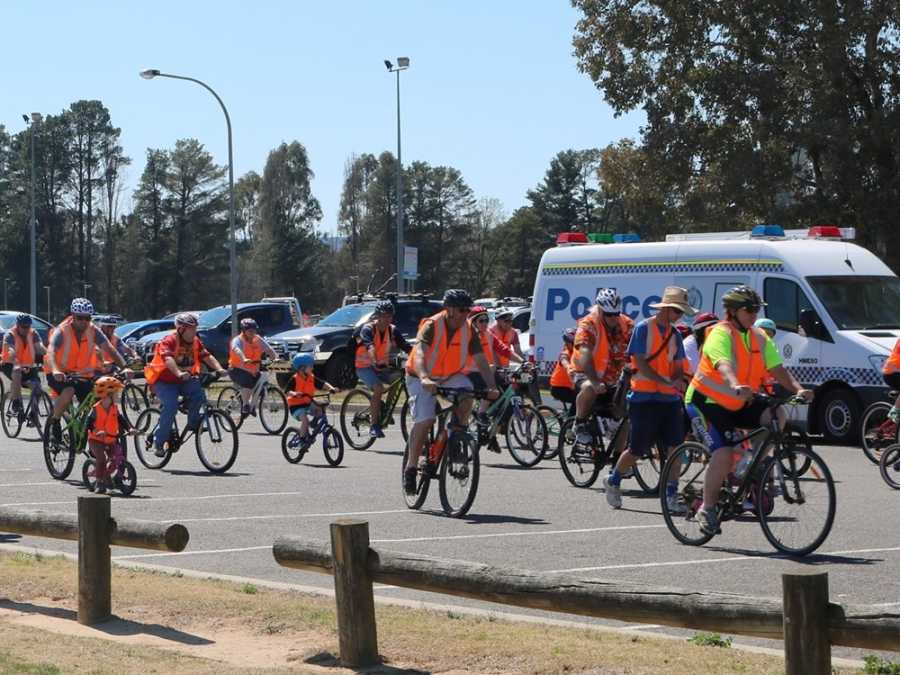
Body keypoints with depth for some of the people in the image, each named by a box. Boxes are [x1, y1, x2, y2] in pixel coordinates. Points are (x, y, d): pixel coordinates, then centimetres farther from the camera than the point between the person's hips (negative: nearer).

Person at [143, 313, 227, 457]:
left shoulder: (195, 342, 3)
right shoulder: (169, 340, -18)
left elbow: (207, 356, -4)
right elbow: (168, 358, -34)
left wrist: (219, 369, -24)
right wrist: (179, 373, -52)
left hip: (184, 380, 5)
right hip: (163, 381, -5)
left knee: (198, 392, -24)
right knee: (170, 405, -28)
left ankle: (193, 422, -2)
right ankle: (159, 442, -16)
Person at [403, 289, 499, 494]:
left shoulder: (468, 330, -9)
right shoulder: (432, 326, -23)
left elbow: (480, 360, -13)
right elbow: (419, 354, -36)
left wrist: (491, 386, -29)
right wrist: (424, 378, -55)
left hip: (450, 376, 4)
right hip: (422, 378, -4)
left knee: (467, 393, -29)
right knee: (425, 420, -20)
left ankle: (458, 431, -5)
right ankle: (411, 468, -7)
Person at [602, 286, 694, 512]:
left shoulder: (675, 334, 12)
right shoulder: (643, 328, -6)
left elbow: (677, 367, 13)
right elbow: (640, 363, -13)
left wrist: (679, 383, -9)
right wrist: (665, 382, -23)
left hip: (669, 399, 5)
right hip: (645, 397, -5)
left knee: (675, 447, -7)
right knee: (637, 450, 2)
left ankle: (671, 495, -1)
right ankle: (613, 481, 27)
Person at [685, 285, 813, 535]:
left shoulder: (760, 338, 4)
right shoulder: (720, 334, -18)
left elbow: (778, 369, -6)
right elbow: (723, 365, -37)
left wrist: (798, 389, -24)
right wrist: (735, 387, -58)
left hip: (738, 404, 7)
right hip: (706, 402, -7)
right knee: (724, 454, -22)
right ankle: (706, 509, -4)